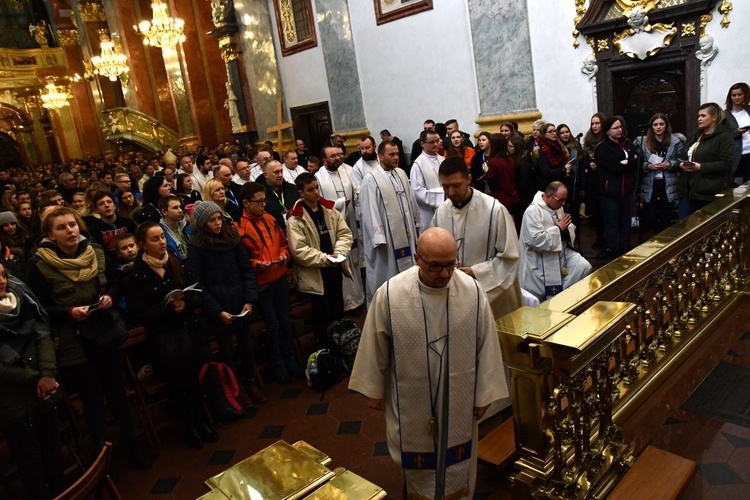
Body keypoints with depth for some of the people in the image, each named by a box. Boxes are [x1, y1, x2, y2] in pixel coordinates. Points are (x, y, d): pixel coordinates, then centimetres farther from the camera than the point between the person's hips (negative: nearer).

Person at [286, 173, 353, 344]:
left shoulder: (329, 209, 2)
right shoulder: (295, 219, -16)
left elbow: (345, 233, 4)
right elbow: (298, 250, -20)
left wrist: (339, 252, -14)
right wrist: (325, 259, -21)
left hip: (335, 268, 6)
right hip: (315, 274, -5)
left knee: (338, 310, 20)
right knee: (322, 315, 9)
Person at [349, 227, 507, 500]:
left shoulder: (472, 291, -17)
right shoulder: (390, 294, -21)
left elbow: (486, 345, -6)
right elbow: (375, 345, -7)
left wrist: (484, 394, 0)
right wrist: (373, 389, 2)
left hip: (458, 398, 1)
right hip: (411, 398, -1)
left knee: (456, 460, 22)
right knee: (417, 457, 22)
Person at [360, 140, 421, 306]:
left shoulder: (401, 173, 7)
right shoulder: (371, 179, -15)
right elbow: (370, 210, -18)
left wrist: (416, 222, 19)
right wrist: (378, 237, -21)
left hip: (405, 232, 7)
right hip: (386, 236, -7)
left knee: (405, 268, 17)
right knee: (384, 273, 5)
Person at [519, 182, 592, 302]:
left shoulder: (558, 207, 8)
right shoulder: (533, 211, -19)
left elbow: (570, 230, 18)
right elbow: (536, 240, -28)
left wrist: (567, 227, -8)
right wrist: (558, 228, -19)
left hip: (562, 252, 8)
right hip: (541, 262, -7)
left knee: (584, 267, -12)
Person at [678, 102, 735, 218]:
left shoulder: (724, 137, -5)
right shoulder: (695, 136, 20)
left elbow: (726, 164, -15)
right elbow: (682, 156, 25)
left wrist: (701, 167, -20)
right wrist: (681, 164, 1)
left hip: (709, 193, -7)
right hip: (687, 190, 7)